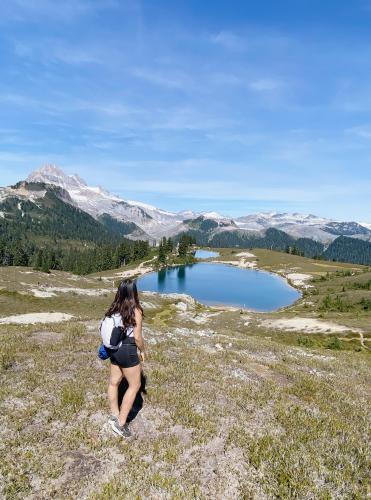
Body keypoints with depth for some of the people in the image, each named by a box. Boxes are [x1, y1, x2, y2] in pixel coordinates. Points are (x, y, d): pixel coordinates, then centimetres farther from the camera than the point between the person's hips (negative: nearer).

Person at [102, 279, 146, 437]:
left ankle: (114, 415, 37)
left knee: (114, 382, 20)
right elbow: (137, 337, -16)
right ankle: (120, 423, 12)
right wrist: (142, 351, 1)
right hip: (127, 351, -7)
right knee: (134, 385, 9)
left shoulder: (114, 308, -1)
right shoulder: (135, 310, -18)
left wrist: (109, 350, 19)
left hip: (114, 349, 7)